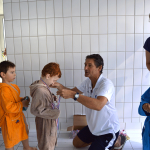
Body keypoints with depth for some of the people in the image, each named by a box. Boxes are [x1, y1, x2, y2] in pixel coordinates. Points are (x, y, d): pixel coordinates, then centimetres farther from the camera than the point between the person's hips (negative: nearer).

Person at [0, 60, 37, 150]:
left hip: (18, 116, 10)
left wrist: (22, 99, 0)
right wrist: (22, 104, -23)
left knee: (25, 131, 30)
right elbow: (8, 107, -32)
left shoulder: (13, 86, 2)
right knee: (10, 142, 9)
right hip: (10, 119, -10)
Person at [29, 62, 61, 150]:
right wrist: (54, 113, -26)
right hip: (45, 123, -9)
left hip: (50, 121, 9)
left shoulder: (45, 86, -2)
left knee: (52, 143, 29)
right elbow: (36, 110, -29)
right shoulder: (40, 90, -30)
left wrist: (52, 97, -3)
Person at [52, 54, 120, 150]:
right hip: (93, 127, 9)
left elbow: (98, 105, -47)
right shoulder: (88, 82, -3)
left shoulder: (106, 84, -30)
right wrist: (60, 86, -17)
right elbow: (73, 91, 5)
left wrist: (73, 95, -51)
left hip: (108, 130, -8)